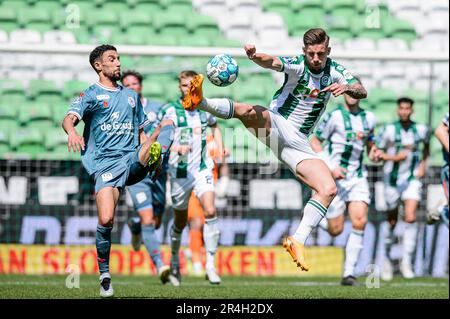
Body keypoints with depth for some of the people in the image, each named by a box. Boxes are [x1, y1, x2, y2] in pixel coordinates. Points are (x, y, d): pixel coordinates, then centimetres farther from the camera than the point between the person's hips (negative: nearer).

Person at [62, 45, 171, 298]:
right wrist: (72, 131, -35)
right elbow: (69, 118, -10)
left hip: (133, 160, 4)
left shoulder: (131, 96, 24)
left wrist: (151, 152, 7)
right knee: (106, 219, -17)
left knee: (153, 146, -29)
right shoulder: (91, 95, 8)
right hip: (106, 164, -4)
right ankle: (104, 273, -3)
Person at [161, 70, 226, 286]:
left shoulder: (205, 109, 5)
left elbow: (214, 126, 28)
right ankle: (174, 262, 35)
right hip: (179, 173, -2)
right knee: (180, 222, 9)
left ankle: (210, 265, -17)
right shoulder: (171, 110, -9)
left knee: (210, 211, -19)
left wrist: (220, 148, 12)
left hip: (202, 170, 2)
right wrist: (177, 147, -39)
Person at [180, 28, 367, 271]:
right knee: (249, 112, -37)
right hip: (275, 126, -4)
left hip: (298, 143, 4)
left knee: (328, 189, -14)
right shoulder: (297, 65, -9)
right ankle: (199, 102, -56)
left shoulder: (335, 71, 5)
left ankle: (297, 241, -13)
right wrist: (255, 56, -53)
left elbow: (362, 92, -4)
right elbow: (272, 62, -29)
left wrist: (347, 88, -28)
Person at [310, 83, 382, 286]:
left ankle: (348, 273, -6)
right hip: (335, 178, -4)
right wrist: (330, 168, -16)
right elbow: (314, 142, -5)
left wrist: (374, 153, -2)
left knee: (360, 222, -14)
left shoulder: (369, 118, 7)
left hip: (358, 177, 4)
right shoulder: (334, 116, -10)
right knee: (335, 230, -2)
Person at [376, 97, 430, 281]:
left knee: (411, 218, -16)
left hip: (412, 178, 1)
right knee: (392, 222, 8)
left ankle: (406, 262, -12)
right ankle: (387, 258, 29)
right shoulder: (389, 130, -8)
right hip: (393, 179, -1)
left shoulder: (421, 130, 0)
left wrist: (422, 164, 11)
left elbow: (426, 145, 21)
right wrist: (394, 157, -18)